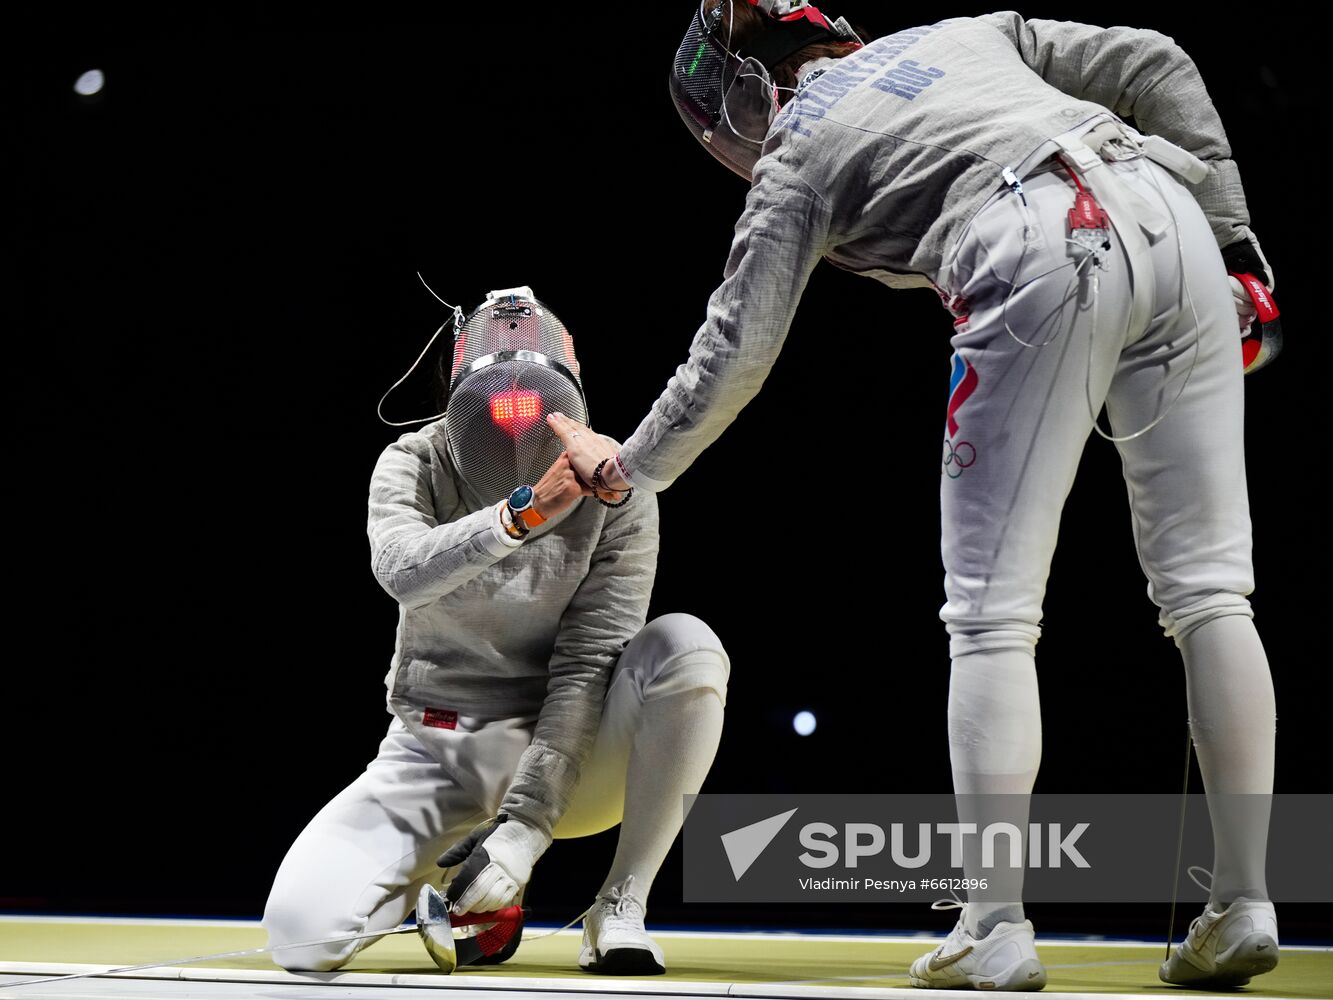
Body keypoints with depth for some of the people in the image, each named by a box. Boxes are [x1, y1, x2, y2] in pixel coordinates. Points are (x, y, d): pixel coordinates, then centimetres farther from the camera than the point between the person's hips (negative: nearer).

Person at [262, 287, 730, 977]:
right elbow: (404, 572, -33)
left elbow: (587, 667, -17)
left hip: (566, 747, 0)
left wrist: (526, 827, -25)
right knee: (304, 928, -22)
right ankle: (463, 888, 11)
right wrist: (524, 512, -49)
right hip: (435, 750, 1)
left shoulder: (616, 493, -12)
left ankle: (620, 907, -18)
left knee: (687, 648, -30)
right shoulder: (414, 465, -10)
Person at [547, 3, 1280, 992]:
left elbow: (737, 350, 20)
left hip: (1040, 260, -5)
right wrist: (1233, 238, 20)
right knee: (1208, 588, 7)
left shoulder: (798, 151, 20)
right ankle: (1244, 909, 3)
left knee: (992, 612, 3)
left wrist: (632, 464, 36)